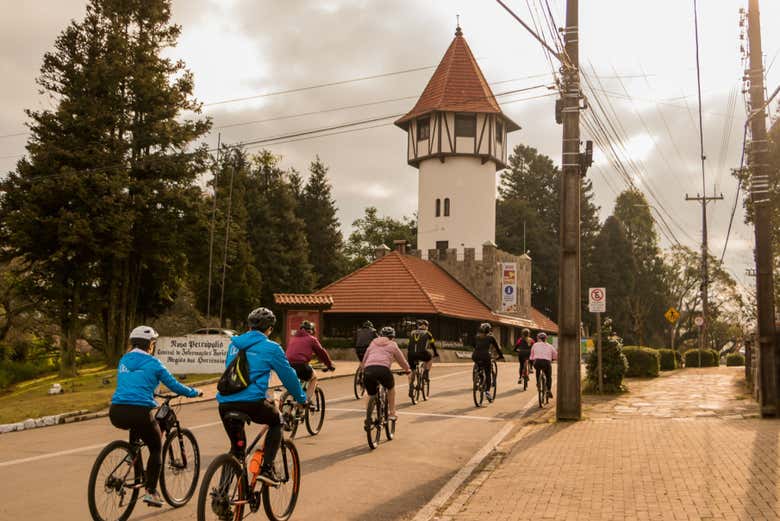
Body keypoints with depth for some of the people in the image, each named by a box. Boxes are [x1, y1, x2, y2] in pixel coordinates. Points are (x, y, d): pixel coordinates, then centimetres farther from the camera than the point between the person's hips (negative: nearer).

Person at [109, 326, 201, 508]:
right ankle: (151, 491, 8)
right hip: (139, 412, -5)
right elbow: (174, 385, 5)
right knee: (156, 448, 16)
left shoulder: (123, 360, 18)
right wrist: (194, 392, 22)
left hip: (116, 413, 5)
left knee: (136, 427, 39)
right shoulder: (152, 363, 2)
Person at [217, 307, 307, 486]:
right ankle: (266, 469, 9)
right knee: (276, 422, 23)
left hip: (225, 403, 5)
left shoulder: (234, 344, 20)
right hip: (251, 402, -5)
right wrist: (301, 399, 25)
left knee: (237, 447, 22)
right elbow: (288, 375, 9)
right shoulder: (271, 348, 3)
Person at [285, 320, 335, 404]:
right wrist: (330, 365, 27)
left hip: (289, 366, 5)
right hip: (302, 365, -4)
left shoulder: (292, 339, 27)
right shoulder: (311, 339, 13)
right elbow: (321, 352, 16)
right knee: (313, 378, 24)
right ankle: (307, 400, 11)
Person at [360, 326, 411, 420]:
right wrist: (407, 369, 49)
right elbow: (401, 360, 31)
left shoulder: (373, 343, 30)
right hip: (383, 369, -2)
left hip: (368, 370, 2)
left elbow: (364, 360, 33)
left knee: (371, 395, 22)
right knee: (391, 388, 28)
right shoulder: (392, 345, 23)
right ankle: (391, 413, 26)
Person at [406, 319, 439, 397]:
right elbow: (433, 344, 26)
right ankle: (426, 373, 17)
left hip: (411, 354, 3)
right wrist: (436, 353, 42)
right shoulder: (427, 333, 18)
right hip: (421, 353, -3)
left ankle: (411, 388, 6)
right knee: (430, 358, 30)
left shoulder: (412, 333, 25)